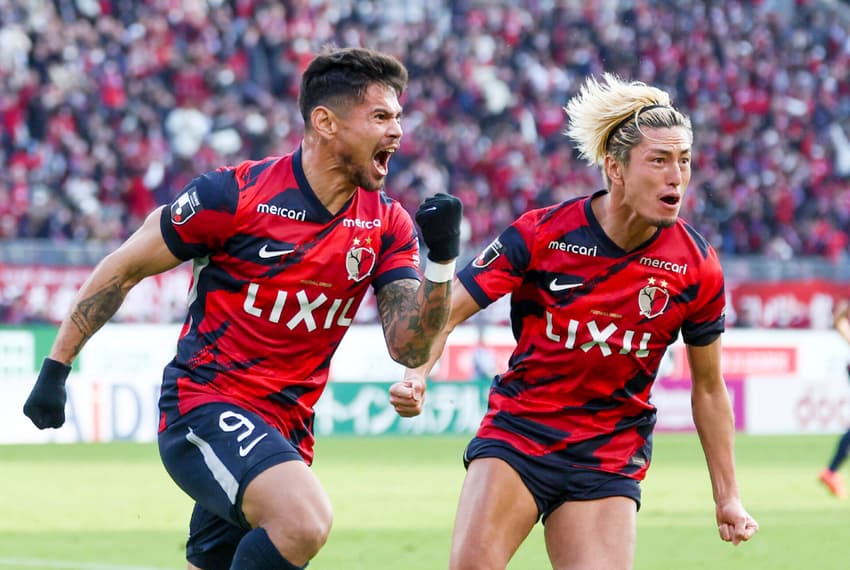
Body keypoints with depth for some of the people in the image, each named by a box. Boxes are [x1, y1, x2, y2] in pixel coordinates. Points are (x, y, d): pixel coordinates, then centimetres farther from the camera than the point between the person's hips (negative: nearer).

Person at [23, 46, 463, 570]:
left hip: (285, 430, 7)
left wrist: (442, 260, -19)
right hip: (203, 406, -7)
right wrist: (56, 367, 1)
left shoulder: (387, 225, 3)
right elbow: (122, 270, -1)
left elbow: (409, 348, -3)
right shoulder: (235, 195, -12)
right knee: (305, 519, -31)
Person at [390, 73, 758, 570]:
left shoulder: (698, 267, -5)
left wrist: (728, 495, 10)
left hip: (610, 458, 2)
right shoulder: (541, 233, -11)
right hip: (516, 434, -2)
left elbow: (708, 387, 8)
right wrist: (416, 376, -25)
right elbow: (447, 312, -6)